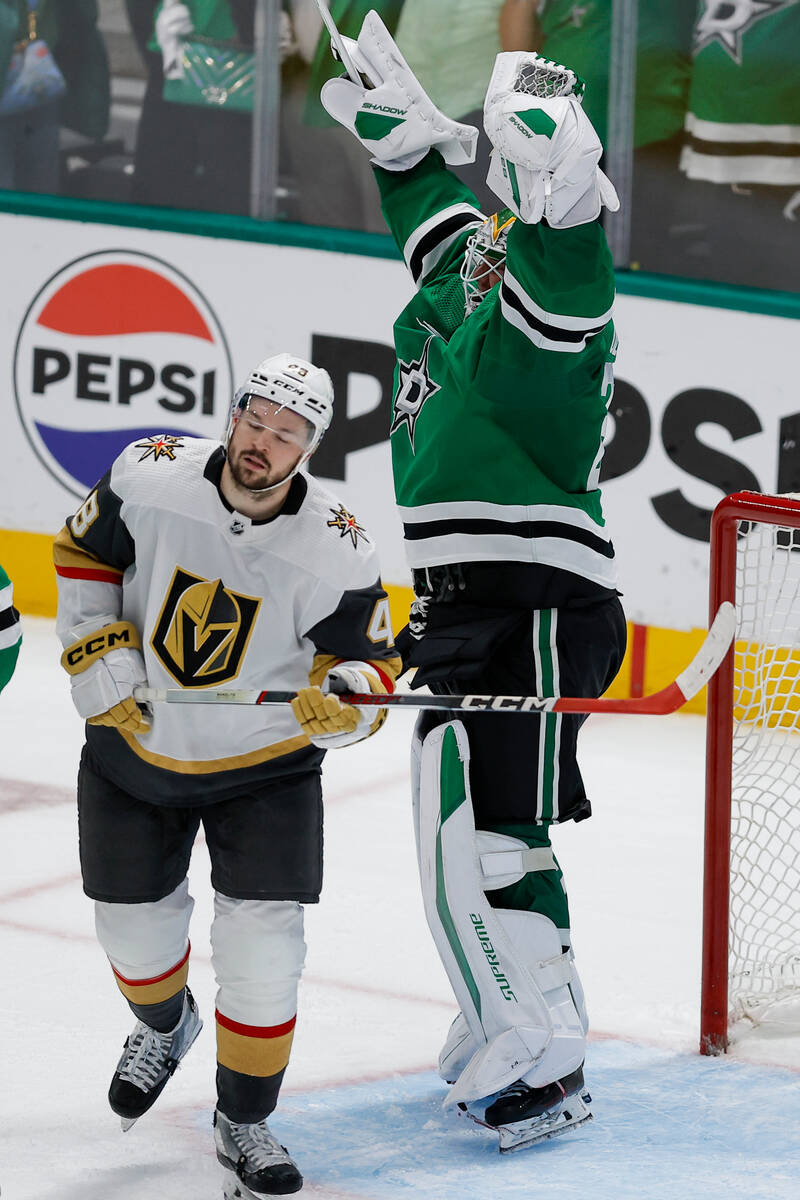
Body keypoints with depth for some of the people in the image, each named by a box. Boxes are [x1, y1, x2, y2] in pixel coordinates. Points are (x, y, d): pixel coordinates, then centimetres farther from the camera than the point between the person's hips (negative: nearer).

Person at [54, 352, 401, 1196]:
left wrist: (342, 699, -35)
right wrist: (99, 658, -10)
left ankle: (244, 1122, 11)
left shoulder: (336, 552, -21)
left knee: (262, 953, -10)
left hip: (264, 766, -2)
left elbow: (368, 664, -13)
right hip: (134, 746, 2)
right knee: (135, 928, 15)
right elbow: (83, 557, -1)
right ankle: (164, 1026, 51)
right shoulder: (149, 479, -18)